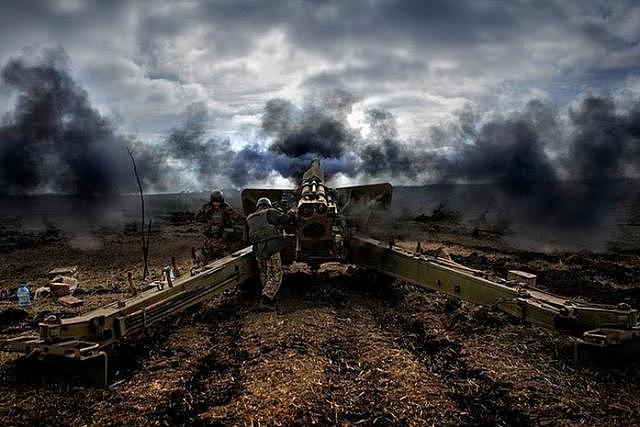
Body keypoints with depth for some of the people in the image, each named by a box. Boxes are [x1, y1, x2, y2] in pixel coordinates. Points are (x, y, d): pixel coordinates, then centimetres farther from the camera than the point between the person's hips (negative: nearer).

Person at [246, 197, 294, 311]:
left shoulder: (250, 218, 18)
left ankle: (267, 298, 24)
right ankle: (264, 301, -11)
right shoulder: (270, 212, 2)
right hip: (272, 250, -5)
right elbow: (287, 219, -4)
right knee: (276, 276, -1)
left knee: (264, 275, 22)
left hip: (258, 251, 6)